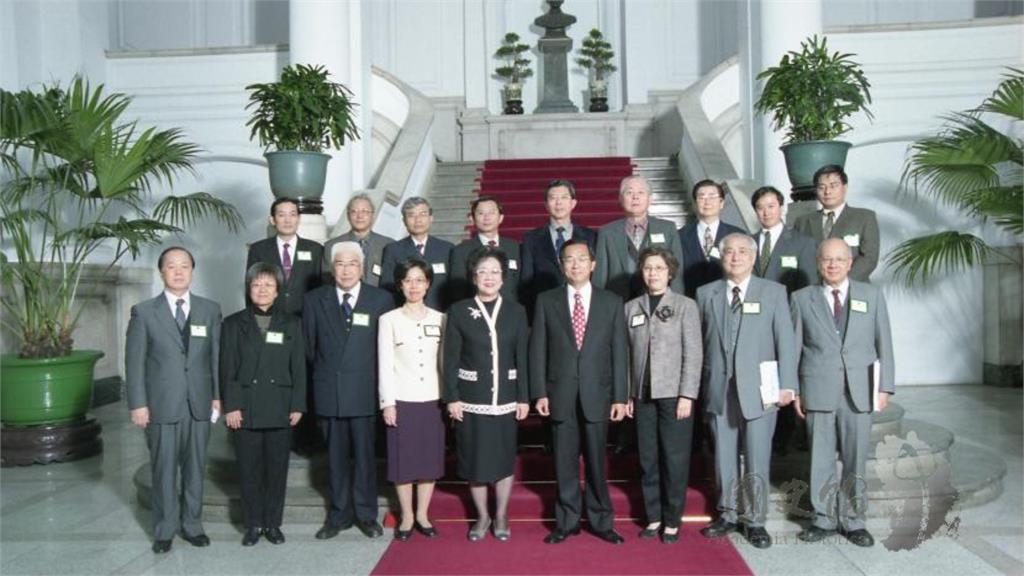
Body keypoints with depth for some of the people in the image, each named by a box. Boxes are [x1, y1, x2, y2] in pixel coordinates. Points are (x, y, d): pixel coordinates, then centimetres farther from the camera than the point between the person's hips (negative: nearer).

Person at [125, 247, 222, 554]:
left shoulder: (210, 310, 5)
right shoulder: (144, 312, -1)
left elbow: (216, 356, 6)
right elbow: (134, 361, -2)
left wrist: (217, 395, 2)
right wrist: (138, 404, -6)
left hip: (199, 404, 2)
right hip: (161, 405, -2)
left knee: (195, 468, 11)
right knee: (164, 470, 7)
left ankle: (192, 525, 25)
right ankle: (164, 531, 22)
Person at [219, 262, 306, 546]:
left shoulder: (291, 324, 8)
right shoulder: (233, 324, 6)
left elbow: (298, 368, 5)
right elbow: (227, 370, 2)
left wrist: (298, 405, -1)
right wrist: (230, 406, -6)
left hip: (280, 410, 1)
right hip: (245, 409, 0)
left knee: (277, 469, 6)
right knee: (249, 470, 5)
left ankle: (273, 523, 18)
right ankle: (253, 525, 17)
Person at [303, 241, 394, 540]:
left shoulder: (381, 299, 0)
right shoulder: (315, 300, 6)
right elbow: (309, 346, 11)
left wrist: (379, 383, 2)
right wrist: (323, 372, 9)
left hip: (364, 392, -2)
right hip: (329, 392, 2)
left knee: (365, 454, 5)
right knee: (336, 456, 10)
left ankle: (366, 514, 18)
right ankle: (339, 514, 21)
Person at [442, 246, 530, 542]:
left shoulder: (516, 312, 3)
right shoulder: (459, 311, -1)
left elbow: (522, 358, 3)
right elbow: (450, 358, -1)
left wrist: (524, 397, 0)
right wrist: (451, 397, -6)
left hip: (505, 398, 1)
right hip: (471, 398, -1)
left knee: (504, 458, 8)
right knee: (474, 459, 6)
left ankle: (501, 516, 25)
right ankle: (482, 516, 24)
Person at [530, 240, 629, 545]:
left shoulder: (611, 302, 4)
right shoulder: (546, 301, 4)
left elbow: (619, 352, 2)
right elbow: (538, 349, 2)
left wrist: (620, 397, -2)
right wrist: (539, 392, -5)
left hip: (597, 393, 0)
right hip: (560, 394, 0)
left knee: (596, 461, 8)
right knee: (565, 462, 8)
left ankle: (601, 521, 22)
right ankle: (567, 521, 21)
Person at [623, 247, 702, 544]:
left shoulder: (685, 306, 1)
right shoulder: (631, 308, 9)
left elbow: (693, 354, -4)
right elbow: (627, 354, 7)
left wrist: (687, 395, -10)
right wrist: (627, 394, 3)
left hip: (674, 394, -3)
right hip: (643, 395, 3)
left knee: (675, 459, 1)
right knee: (648, 459, 7)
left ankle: (672, 521, 12)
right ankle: (653, 517, 18)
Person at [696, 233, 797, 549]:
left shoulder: (773, 292, 4)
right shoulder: (706, 294, 9)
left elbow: (785, 340, 0)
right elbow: (699, 341, 7)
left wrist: (787, 384, -6)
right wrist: (699, 386, 4)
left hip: (758, 390, -2)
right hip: (719, 389, 2)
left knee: (757, 461, 2)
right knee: (724, 458, 10)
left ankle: (755, 521, 16)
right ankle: (727, 515, 25)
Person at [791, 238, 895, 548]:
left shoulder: (871, 295, 8)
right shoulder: (803, 299, 5)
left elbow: (883, 343, 6)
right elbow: (794, 347, 5)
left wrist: (885, 386, 0)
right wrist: (794, 389, 0)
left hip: (859, 391, 1)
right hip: (818, 391, 0)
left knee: (856, 459, 6)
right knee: (821, 459, 5)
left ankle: (853, 520, 19)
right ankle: (824, 519, 18)